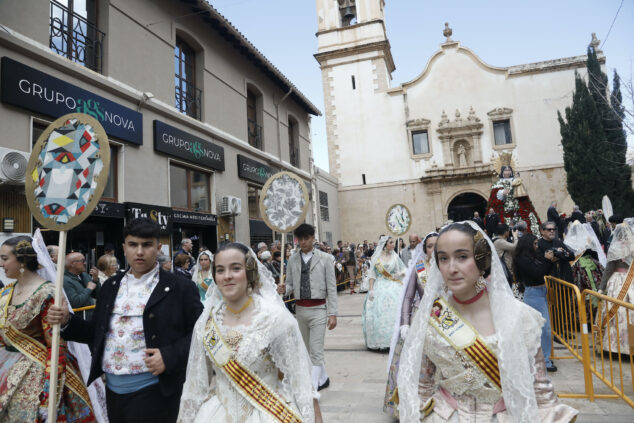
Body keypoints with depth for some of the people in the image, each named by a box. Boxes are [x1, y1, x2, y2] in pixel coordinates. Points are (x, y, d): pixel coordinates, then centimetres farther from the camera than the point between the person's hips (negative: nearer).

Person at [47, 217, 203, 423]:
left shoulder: (180, 288, -8)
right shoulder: (110, 287, 9)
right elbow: (97, 332, 15)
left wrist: (169, 357, -20)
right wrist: (67, 321, 0)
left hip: (154, 391, -5)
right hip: (112, 389, 5)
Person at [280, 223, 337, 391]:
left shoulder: (324, 258, -4)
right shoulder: (293, 259, 5)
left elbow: (331, 288, -4)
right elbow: (290, 284, 10)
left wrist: (332, 314, -9)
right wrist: (284, 289, -15)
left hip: (318, 309, -5)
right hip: (300, 309, 5)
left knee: (316, 351, -7)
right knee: (308, 350, 18)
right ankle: (323, 379, 38)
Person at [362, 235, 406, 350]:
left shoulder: (395, 256, 6)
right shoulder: (375, 258, 1)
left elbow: (405, 269, 14)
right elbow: (372, 275, 0)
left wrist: (400, 273, -8)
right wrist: (371, 289, -9)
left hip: (393, 288, 1)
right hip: (379, 288, -1)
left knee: (394, 313, -4)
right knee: (378, 314, -3)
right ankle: (378, 341, 9)